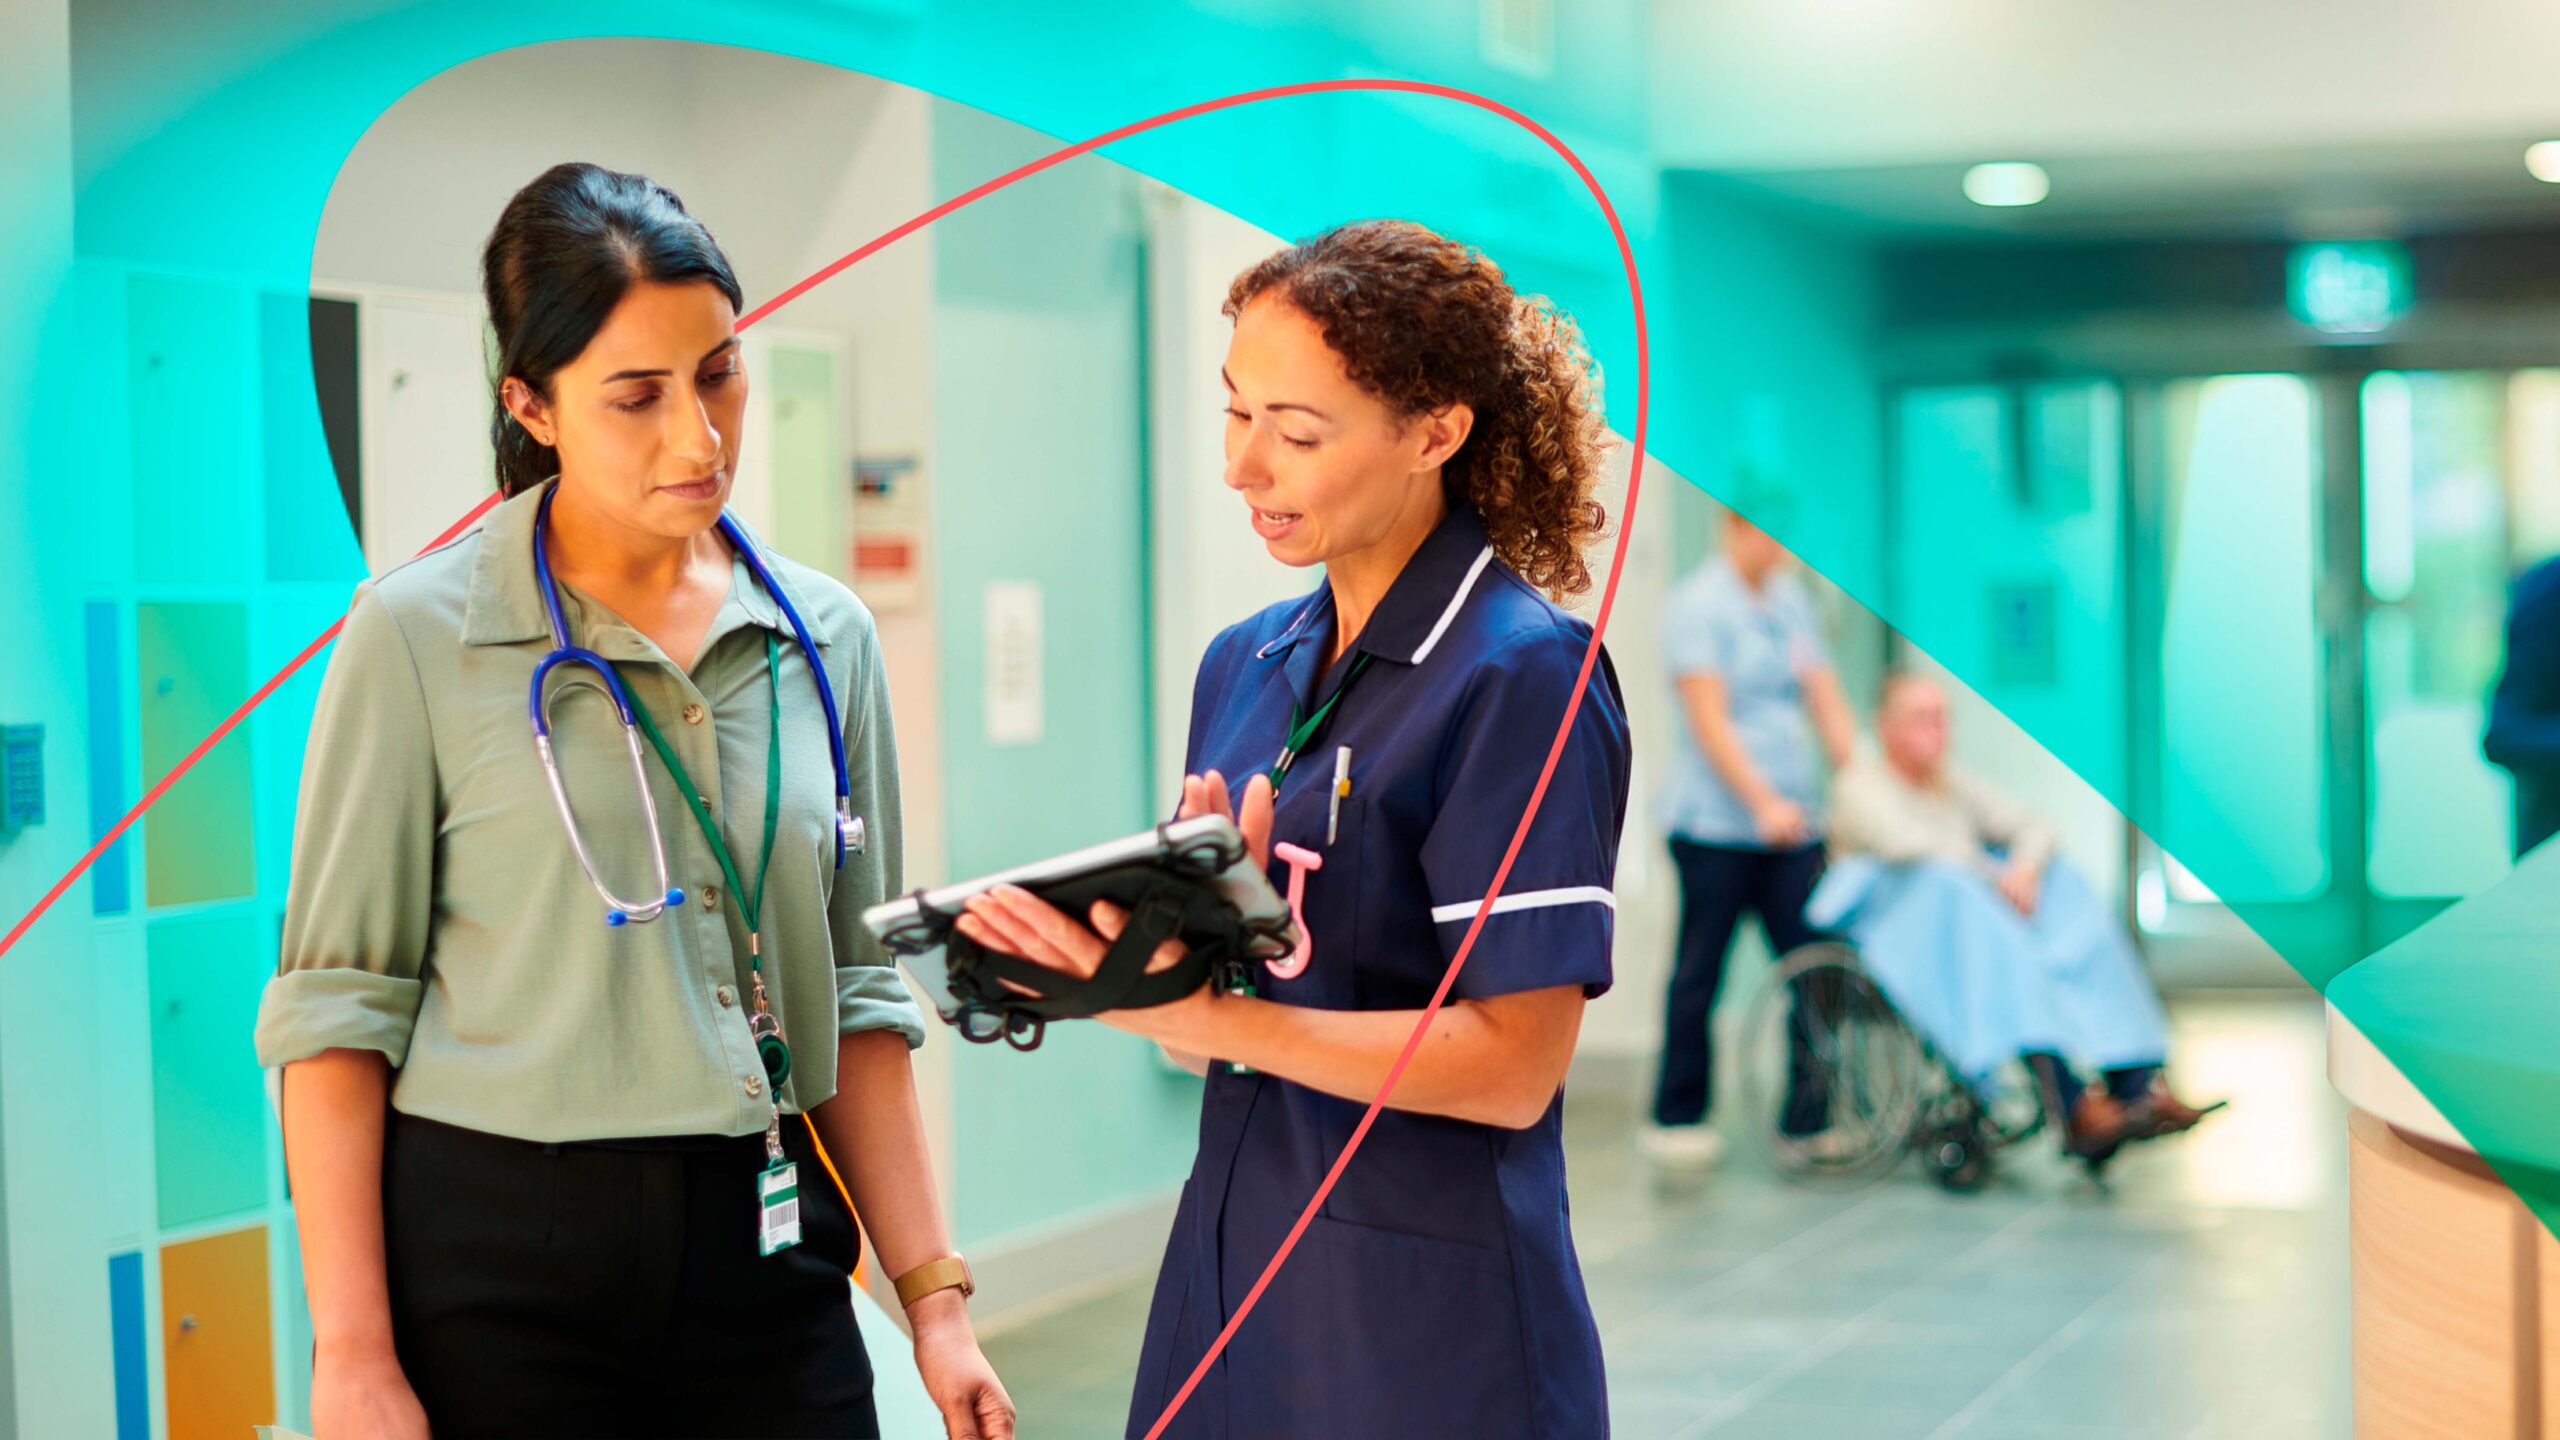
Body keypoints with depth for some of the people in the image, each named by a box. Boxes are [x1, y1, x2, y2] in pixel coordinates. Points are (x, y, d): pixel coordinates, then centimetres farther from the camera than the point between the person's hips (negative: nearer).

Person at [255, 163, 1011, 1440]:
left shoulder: (823, 637, 7)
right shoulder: (422, 634, -5)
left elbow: (855, 998, 11)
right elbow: (336, 1010, -6)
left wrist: (934, 1298, 6)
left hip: (759, 1247, 4)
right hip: (489, 1257, -3)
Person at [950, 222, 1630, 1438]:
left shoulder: (1523, 676, -13)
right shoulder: (1242, 666, 9)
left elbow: (1512, 1065, -18)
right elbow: (1214, 1035, 10)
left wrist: (1208, 1016, -24)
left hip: (1424, 1312, -6)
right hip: (1230, 1257, 7)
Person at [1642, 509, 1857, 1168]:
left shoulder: (1793, 601, 15)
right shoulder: (1697, 605, -5)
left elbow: (1827, 704, 16)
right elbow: (1709, 720, -13)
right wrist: (1763, 803, -21)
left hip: (1793, 825, 6)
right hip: (1716, 823, -6)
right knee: (1700, 971, 1)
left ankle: (1808, 1117, 5)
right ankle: (1677, 1118, 11)